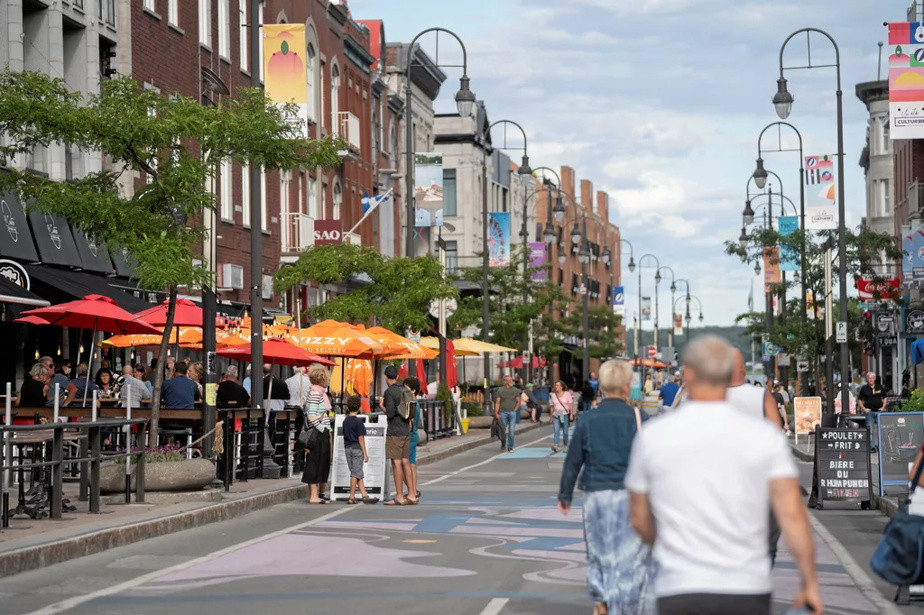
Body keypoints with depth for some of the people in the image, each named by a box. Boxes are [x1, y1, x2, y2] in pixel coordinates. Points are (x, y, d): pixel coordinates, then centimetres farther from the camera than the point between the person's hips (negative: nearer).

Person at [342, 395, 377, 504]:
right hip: (357, 448, -7)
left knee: (358, 474, 9)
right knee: (356, 473, -1)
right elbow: (361, 438, -13)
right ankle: (352, 497, -1)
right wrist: (365, 453, -10)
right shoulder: (358, 421, -11)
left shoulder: (345, 421, 8)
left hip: (347, 448, 7)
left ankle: (364, 495, 8)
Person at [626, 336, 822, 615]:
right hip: (747, 591, 1)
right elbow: (792, 515, -7)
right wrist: (810, 583, 1)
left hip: (679, 592, -1)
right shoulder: (765, 436, -1)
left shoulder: (652, 435, 0)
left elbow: (639, 518, 11)